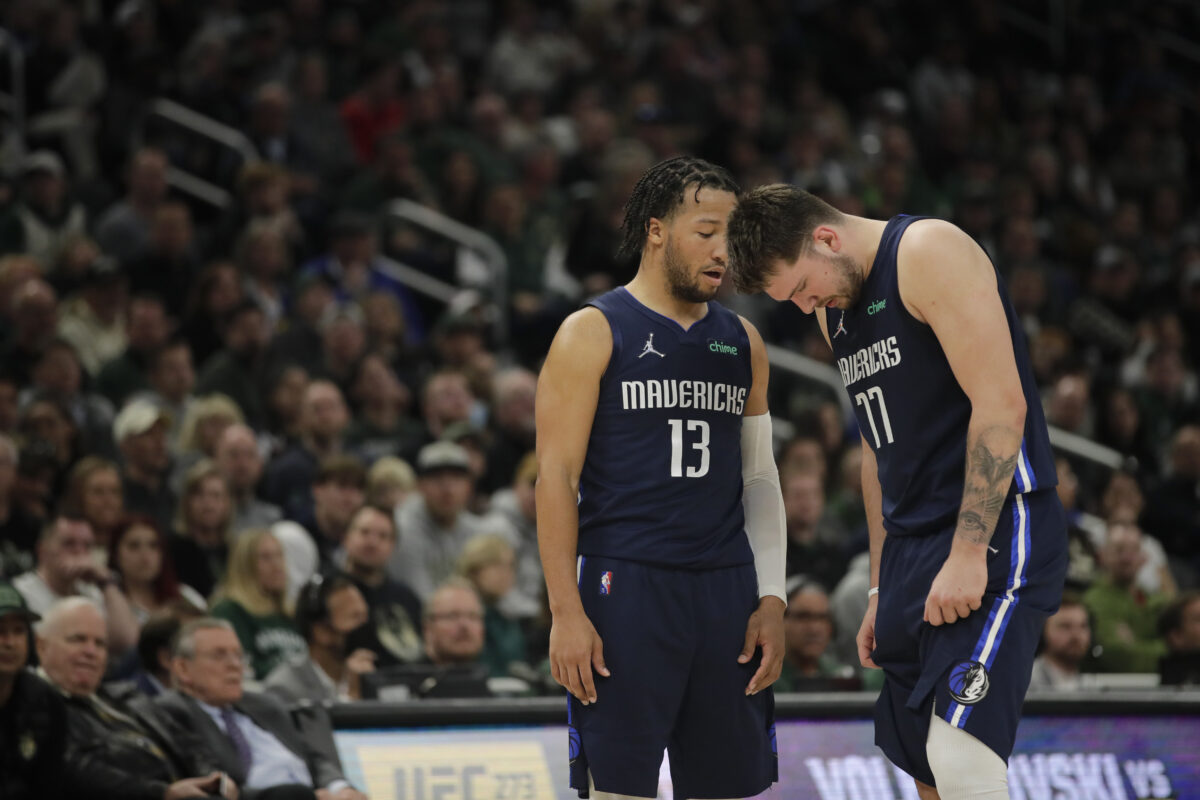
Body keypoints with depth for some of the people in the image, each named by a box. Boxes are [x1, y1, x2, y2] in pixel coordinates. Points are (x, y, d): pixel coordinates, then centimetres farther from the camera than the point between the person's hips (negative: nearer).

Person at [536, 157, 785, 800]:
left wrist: (771, 601, 7)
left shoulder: (742, 343, 15)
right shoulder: (593, 334, -2)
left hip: (725, 590, 5)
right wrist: (566, 613, -14)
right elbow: (556, 478, -6)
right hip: (624, 588, -5)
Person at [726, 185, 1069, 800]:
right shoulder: (834, 311, 17)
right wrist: (881, 588, 21)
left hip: (994, 535, -9)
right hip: (913, 547, 9)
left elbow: (1001, 404, -18)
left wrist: (969, 552, -21)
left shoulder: (928, 253, -11)